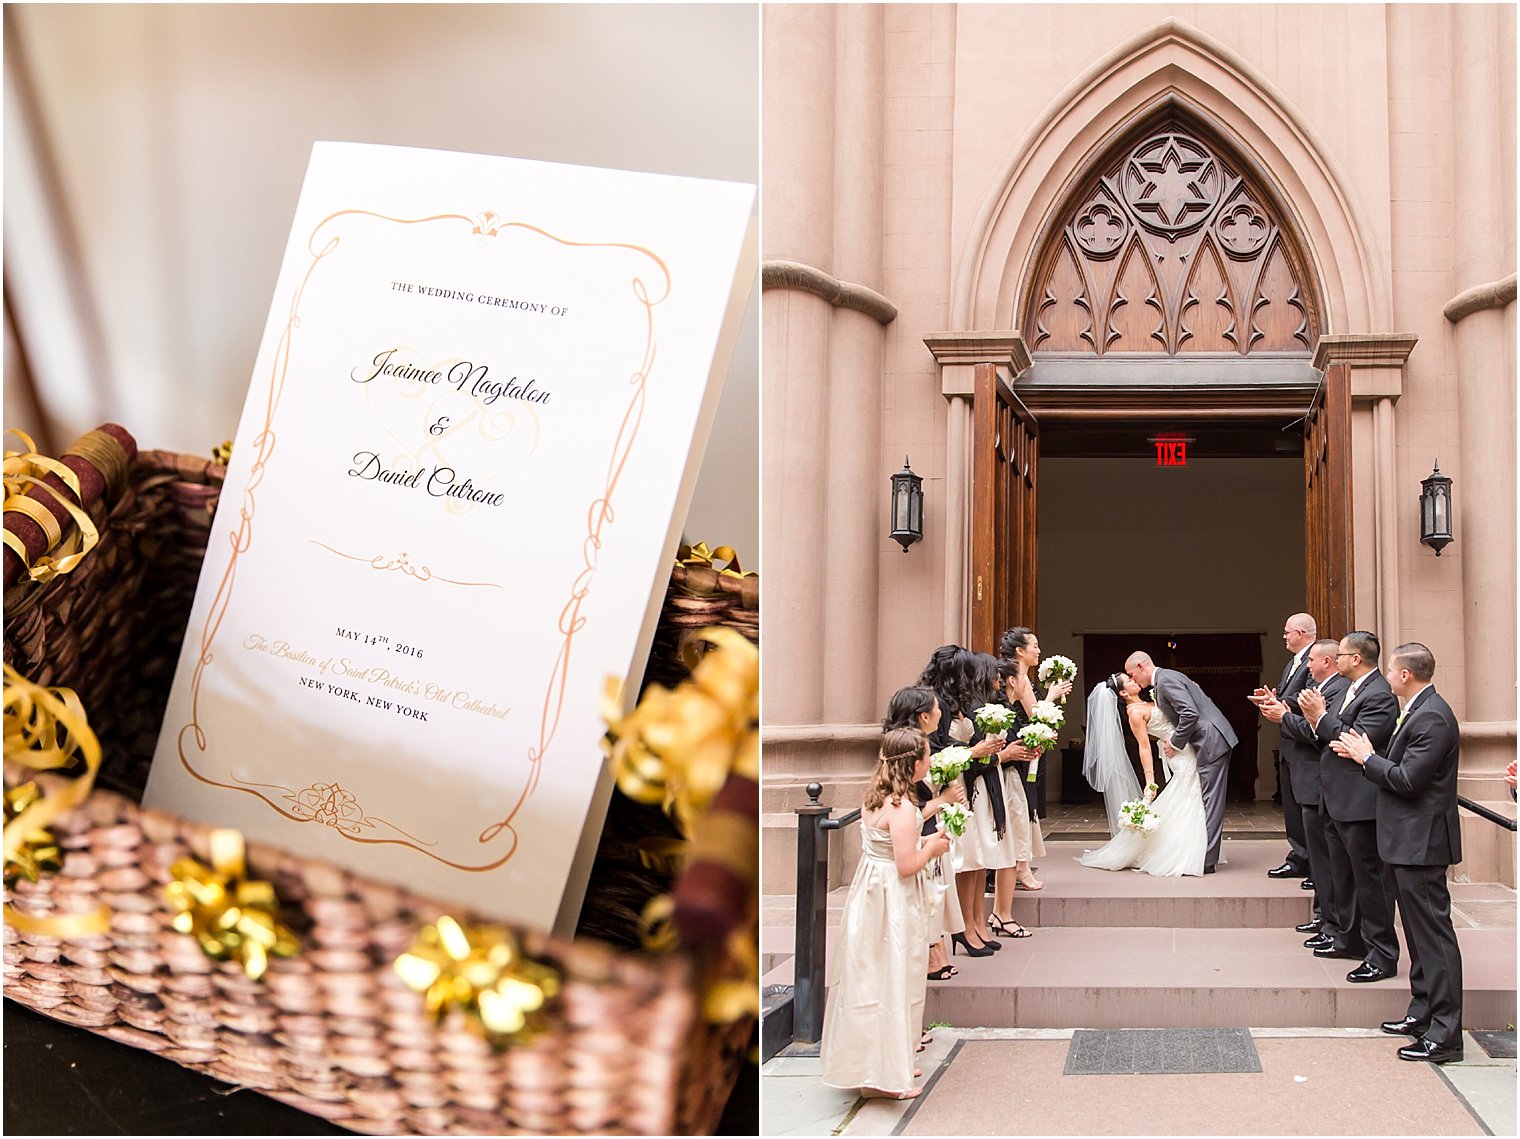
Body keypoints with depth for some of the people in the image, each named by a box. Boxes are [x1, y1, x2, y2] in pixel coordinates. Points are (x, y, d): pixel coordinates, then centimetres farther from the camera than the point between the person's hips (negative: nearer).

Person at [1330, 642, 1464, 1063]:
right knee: (1420, 931, 18)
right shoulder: (1418, 711, 12)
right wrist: (1367, 753, 3)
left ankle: (1445, 1033, -4)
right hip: (1409, 839, 11)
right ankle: (1423, 1013, 28)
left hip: (1421, 839, -11)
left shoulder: (1432, 717, -20)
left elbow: (1407, 780, -23)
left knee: (1433, 933, -7)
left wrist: (1367, 757, -11)